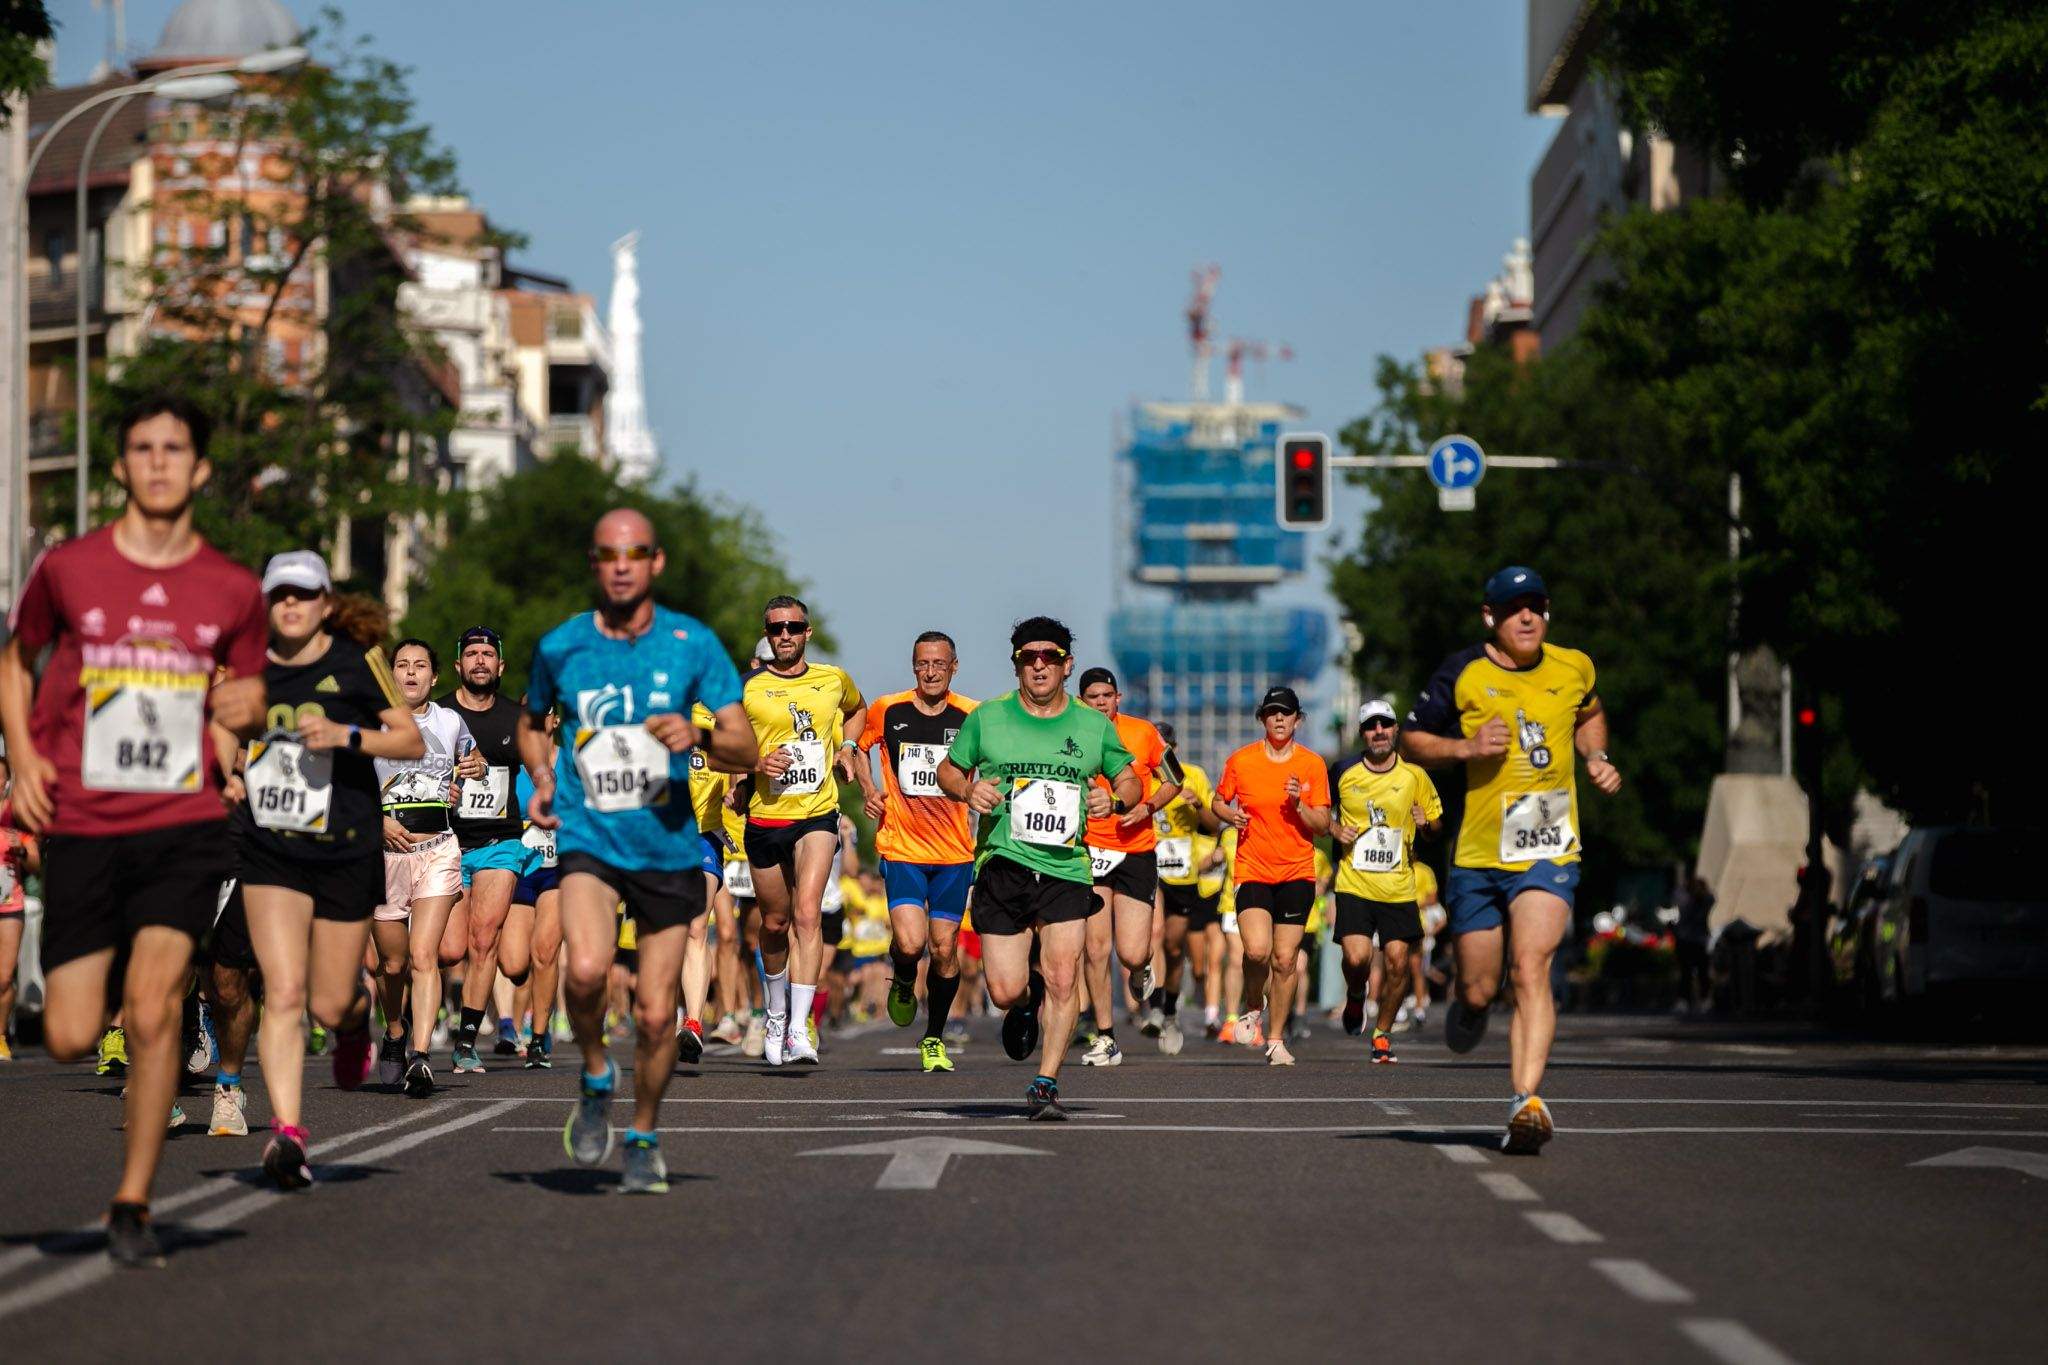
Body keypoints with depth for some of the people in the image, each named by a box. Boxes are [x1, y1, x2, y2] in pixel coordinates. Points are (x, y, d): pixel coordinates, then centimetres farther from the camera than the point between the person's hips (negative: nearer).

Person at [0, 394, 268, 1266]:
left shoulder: (232, 590, 5)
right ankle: (103, 975, 37)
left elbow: (248, 697, 18)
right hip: (81, 826, 0)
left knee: (152, 1011, -16)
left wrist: (246, 708, -7)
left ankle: (132, 1205, -2)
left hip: (185, 826, 0)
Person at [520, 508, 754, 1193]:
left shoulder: (693, 644, -2)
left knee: (656, 1012, 3)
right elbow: (532, 723, 21)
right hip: (588, 836, 0)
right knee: (587, 968, -27)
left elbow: (747, 751, -4)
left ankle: (644, 1135, 27)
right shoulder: (560, 647, 1)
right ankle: (595, 1076, 1)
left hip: (670, 846, 0)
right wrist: (542, 777, 2)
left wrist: (698, 737, -24)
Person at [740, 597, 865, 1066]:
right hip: (765, 816, 0)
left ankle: (799, 1028, -22)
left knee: (807, 914, -18)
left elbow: (857, 710, 29)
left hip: (818, 814, 0)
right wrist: (756, 767, -16)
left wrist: (847, 748, 11)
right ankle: (778, 1010, 38)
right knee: (775, 922, 12)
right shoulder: (747, 688, -2)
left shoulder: (834, 680, 6)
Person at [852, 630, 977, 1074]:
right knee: (910, 942, -17)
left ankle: (934, 1039, 21)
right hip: (900, 848, -1)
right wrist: (868, 791, 4)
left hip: (955, 852, 1)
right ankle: (903, 983, 19)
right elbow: (857, 745, 18)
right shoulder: (887, 710, -1)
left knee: (944, 949, 2)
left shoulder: (973, 716, -1)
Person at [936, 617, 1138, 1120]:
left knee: (1062, 980, -12)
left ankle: (1046, 1084, 0)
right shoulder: (987, 718, 5)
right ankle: (1026, 1003, 33)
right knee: (1005, 992, -4)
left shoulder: (1093, 725, 7)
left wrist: (1115, 799, -4)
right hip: (1003, 865, 0)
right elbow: (948, 770, 17)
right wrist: (968, 790, -5)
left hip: (1067, 869, 0)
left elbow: (1129, 779, 18)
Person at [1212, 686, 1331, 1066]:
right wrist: (1230, 814, -6)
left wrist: (1299, 804, -15)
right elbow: (1218, 802, 16)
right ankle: (1253, 1007, 11)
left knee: (1285, 960, 0)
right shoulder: (1240, 761, 2)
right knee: (1257, 950, -20)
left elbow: (1323, 826, 3)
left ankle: (1276, 1041, 13)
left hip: (1297, 874, 1)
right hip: (1252, 871, -1)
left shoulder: (1312, 765, 2)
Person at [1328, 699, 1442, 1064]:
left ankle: (1382, 1033, 16)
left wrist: (1426, 823, -10)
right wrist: (1335, 830, -3)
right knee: (1356, 957, -15)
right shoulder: (1343, 772, 0)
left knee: (1397, 960, -3)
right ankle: (1355, 997, 20)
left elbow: (1435, 821, 14)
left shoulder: (1414, 776, 2)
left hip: (1399, 886, 1)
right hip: (1354, 883, -1)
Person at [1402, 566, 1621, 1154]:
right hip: (1477, 856, 0)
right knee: (1478, 990, 4)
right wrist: (1465, 747, -12)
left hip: (1549, 852, 0)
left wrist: (1597, 760, 9)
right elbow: (1411, 740, 5)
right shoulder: (1463, 675, -3)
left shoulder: (1574, 669, 5)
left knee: (1531, 969, -20)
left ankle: (1526, 1102, -25)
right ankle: (1467, 1010, 43)